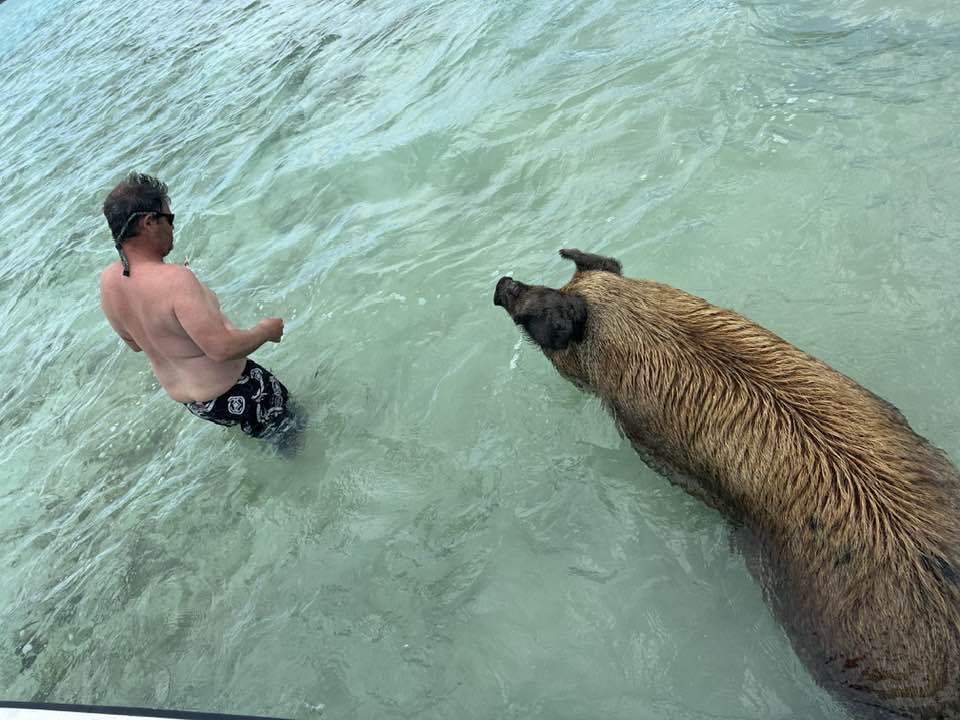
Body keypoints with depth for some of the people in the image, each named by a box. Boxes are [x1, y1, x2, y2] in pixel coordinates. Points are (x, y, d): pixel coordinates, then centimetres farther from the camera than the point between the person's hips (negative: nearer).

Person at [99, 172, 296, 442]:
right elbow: (222, 348, -34)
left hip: (181, 395, 9)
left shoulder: (108, 280, -5)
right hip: (231, 395, -8)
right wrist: (266, 330, -17)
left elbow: (135, 343, 9)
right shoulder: (174, 279, -33)